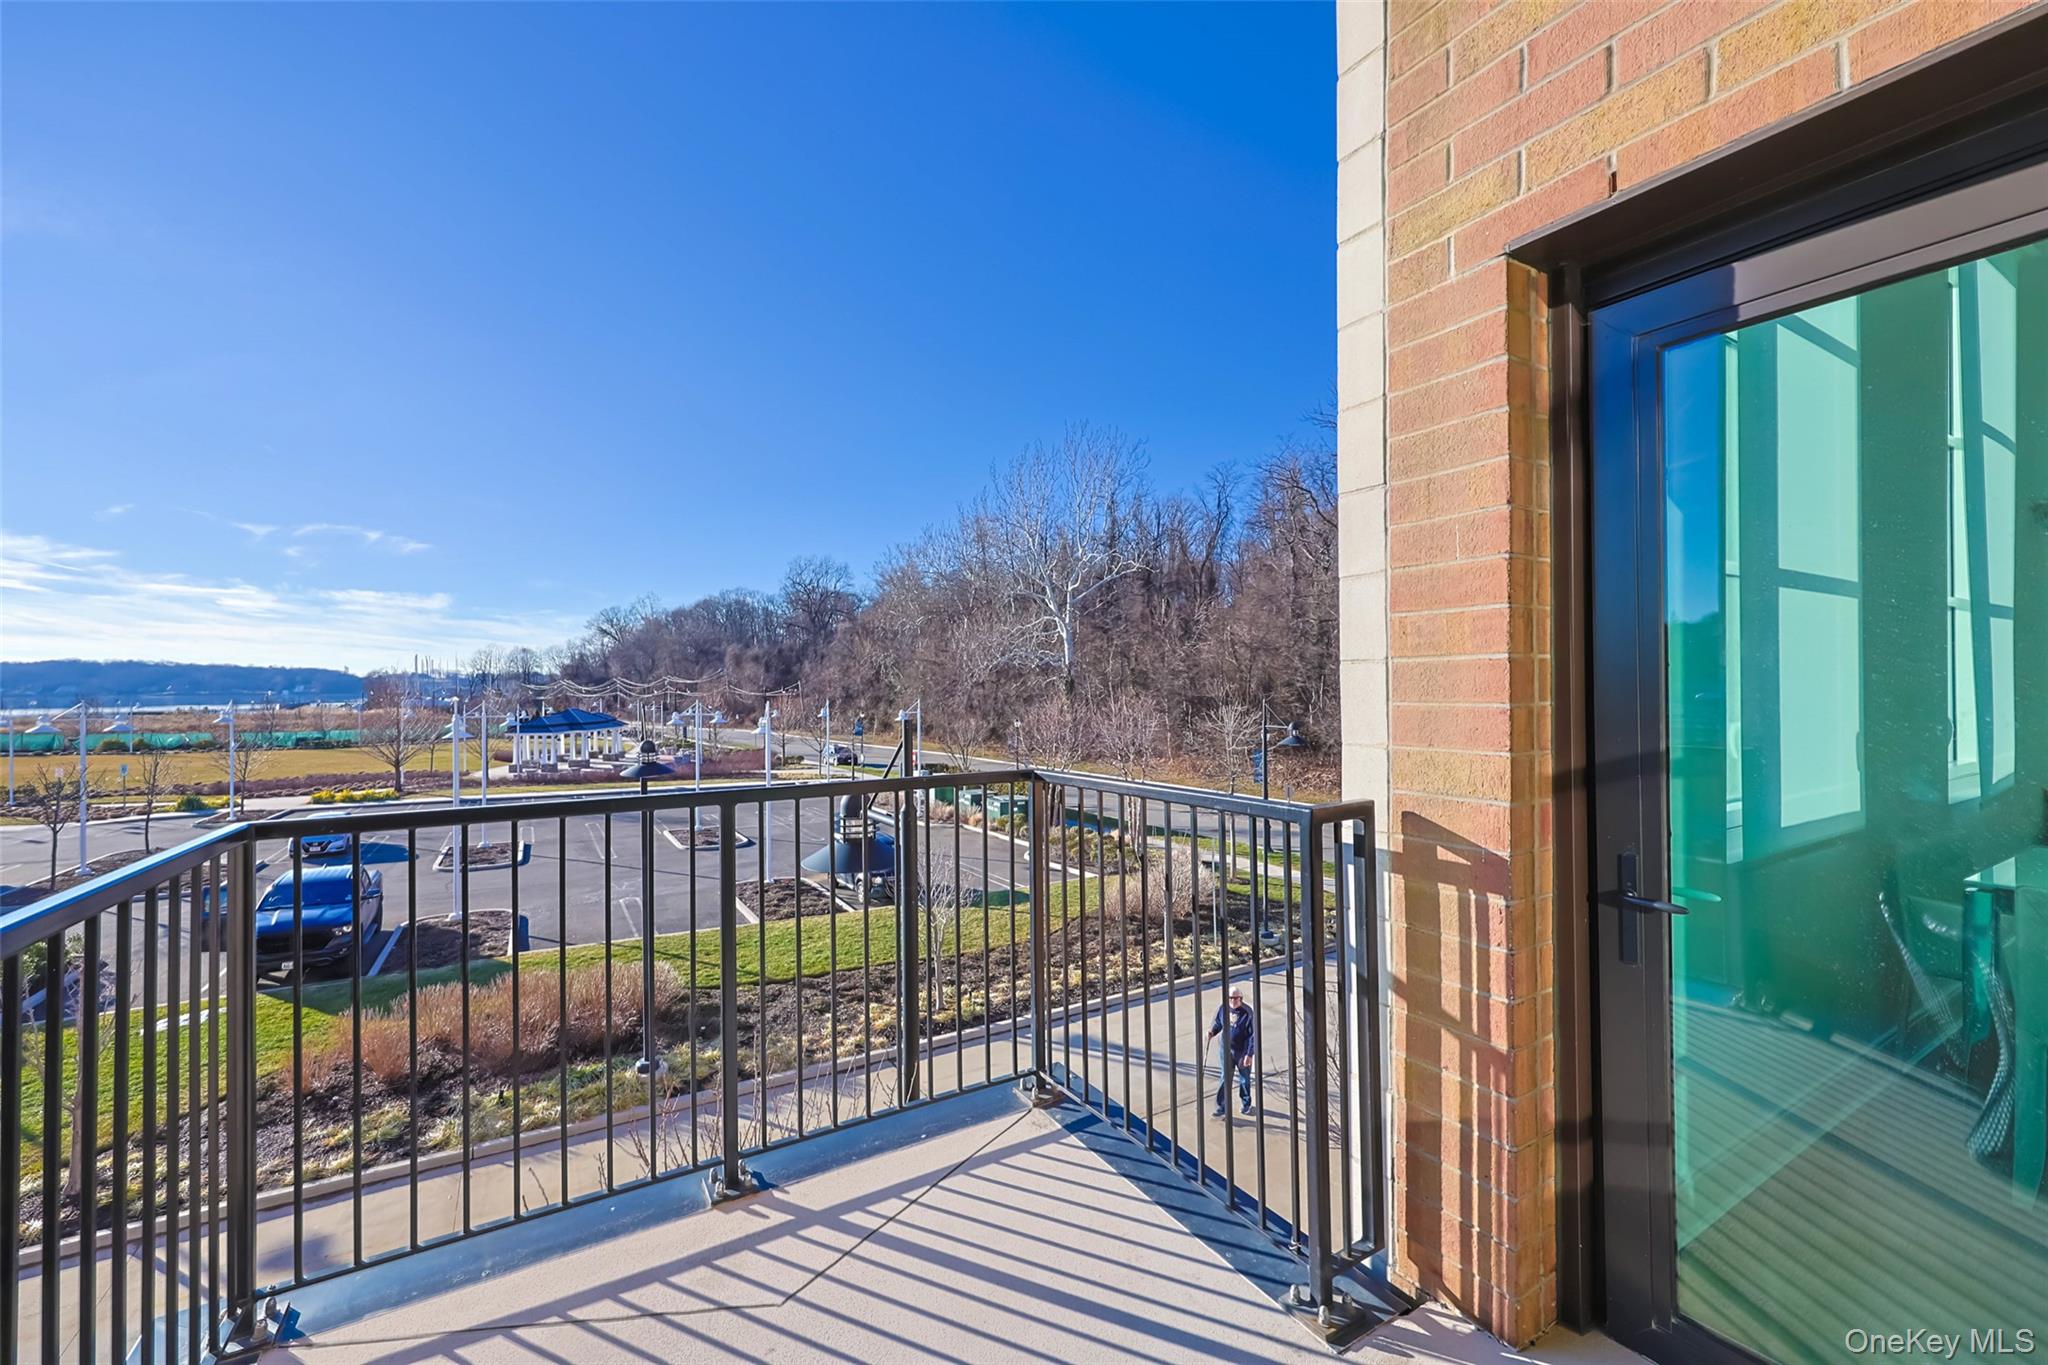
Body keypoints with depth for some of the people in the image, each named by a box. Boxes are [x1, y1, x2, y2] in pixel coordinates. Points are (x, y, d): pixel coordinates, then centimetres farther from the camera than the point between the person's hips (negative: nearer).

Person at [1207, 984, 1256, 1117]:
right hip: (1226, 1049, 3)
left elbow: (1253, 1035, -16)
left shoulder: (1247, 1013, -19)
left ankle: (1246, 1104, 39)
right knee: (1224, 1078, 3)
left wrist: (1249, 1054, -18)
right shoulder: (1223, 1008, -6)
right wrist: (1212, 1031, -9)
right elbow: (1218, 1023, 11)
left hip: (1242, 1051, -3)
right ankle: (1221, 1107, 12)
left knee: (1245, 1079, 17)